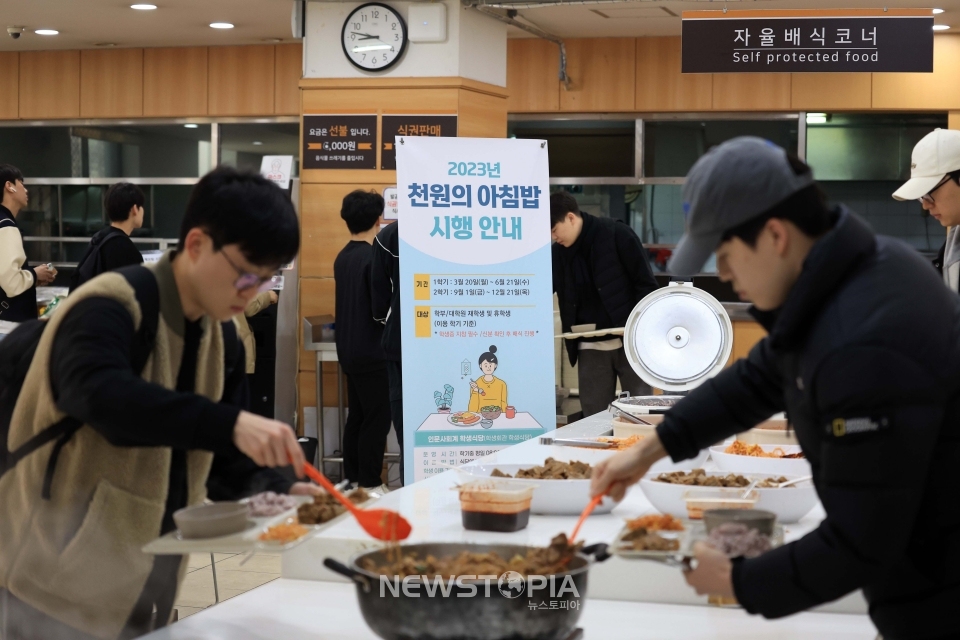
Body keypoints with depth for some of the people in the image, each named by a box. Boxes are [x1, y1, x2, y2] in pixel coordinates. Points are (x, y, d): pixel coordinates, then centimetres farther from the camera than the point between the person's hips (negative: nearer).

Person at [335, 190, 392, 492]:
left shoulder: (342, 258, 8)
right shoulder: (373, 258, -18)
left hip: (349, 351, 9)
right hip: (372, 353, -8)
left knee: (356, 416, 14)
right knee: (377, 419, -3)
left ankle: (352, 480, 19)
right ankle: (370, 485, -1)